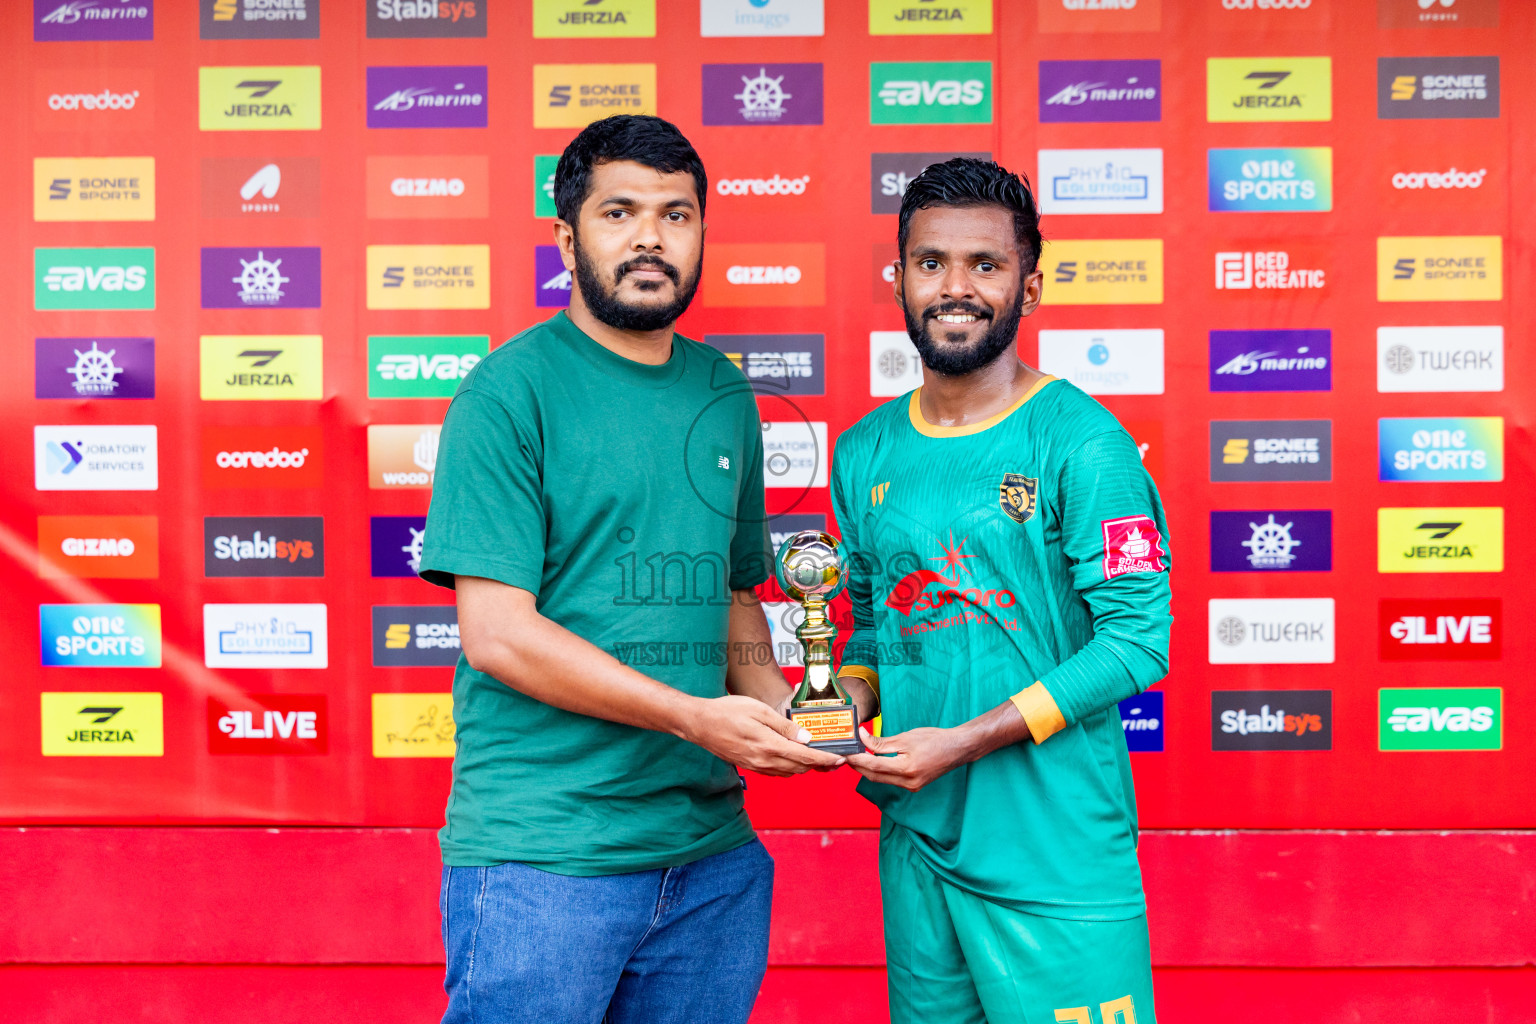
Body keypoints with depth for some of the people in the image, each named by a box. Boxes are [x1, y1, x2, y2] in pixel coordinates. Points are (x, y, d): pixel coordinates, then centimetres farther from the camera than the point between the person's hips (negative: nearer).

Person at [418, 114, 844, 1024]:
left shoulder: (725, 395, 11)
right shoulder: (510, 391, -8)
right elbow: (498, 635, -15)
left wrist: (779, 714, 0)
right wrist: (694, 716, -18)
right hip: (540, 860, -5)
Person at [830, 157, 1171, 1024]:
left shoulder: (1080, 442, -11)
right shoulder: (866, 454, 7)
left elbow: (1138, 639, -14)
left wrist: (967, 741, -18)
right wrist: (853, 699, -3)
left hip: (1058, 856, -5)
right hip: (914, 837, 5)